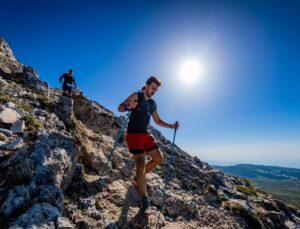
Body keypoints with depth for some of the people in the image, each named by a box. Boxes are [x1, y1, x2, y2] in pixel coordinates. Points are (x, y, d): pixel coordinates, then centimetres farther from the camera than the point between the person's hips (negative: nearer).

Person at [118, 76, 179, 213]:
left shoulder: (153, 104, 14)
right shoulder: (136, 96, -4)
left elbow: (158, 121, 20)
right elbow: (120, 108, -12)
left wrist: (171, 126, 6)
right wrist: (128, 106, -35)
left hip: (146, 134, 7)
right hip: (134, 135, -7)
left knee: (159, 158, 5)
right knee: (141, 164, -15)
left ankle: (137, 179, 21)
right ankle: (144, 198, -3)